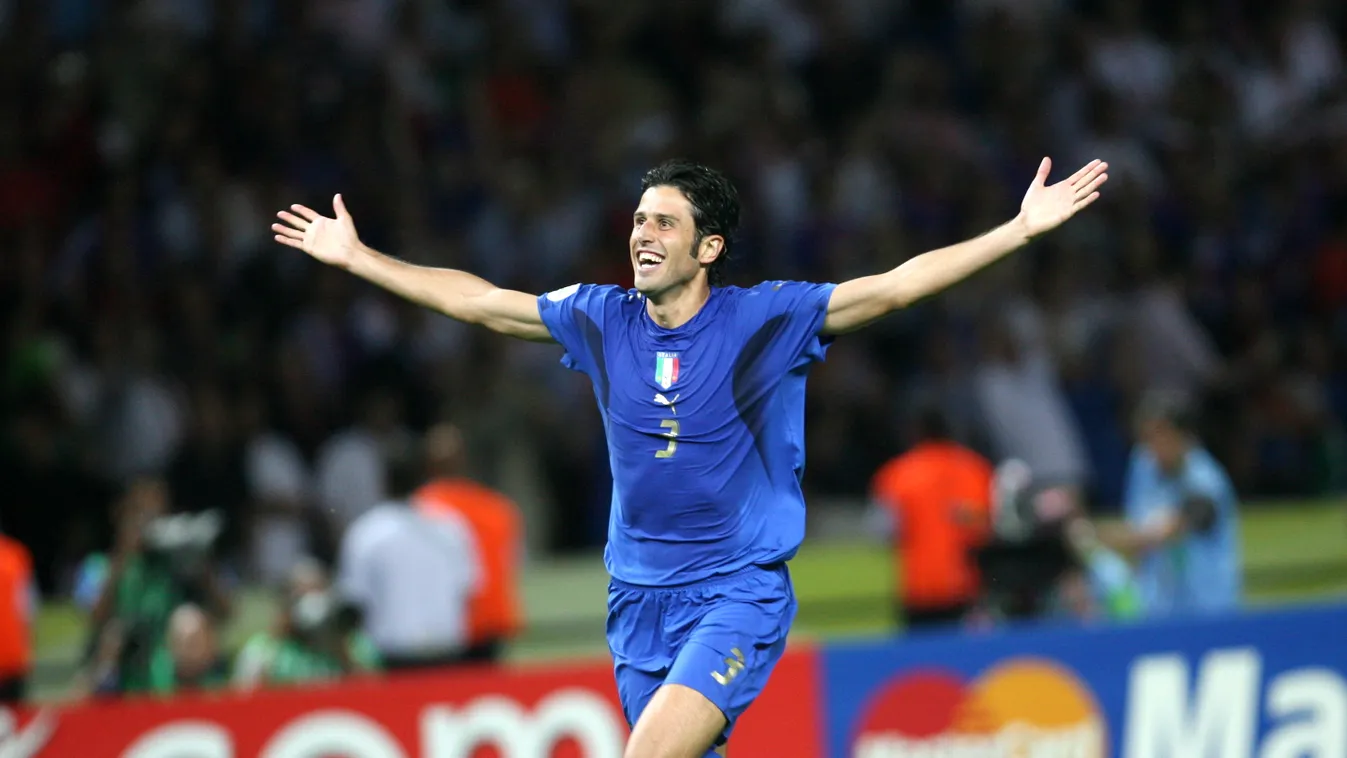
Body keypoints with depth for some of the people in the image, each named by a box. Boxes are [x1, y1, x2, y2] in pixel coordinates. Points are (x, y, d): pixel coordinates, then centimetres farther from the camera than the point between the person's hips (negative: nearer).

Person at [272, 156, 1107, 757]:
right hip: (639, 599, 5)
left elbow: (895, 286, -12)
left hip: (740, 594, -5)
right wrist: (356, 256, 16)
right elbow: (480, 301, 13)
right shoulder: (600, 320, 3)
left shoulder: (769, 319, -8)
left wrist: (1022, 228, -19)